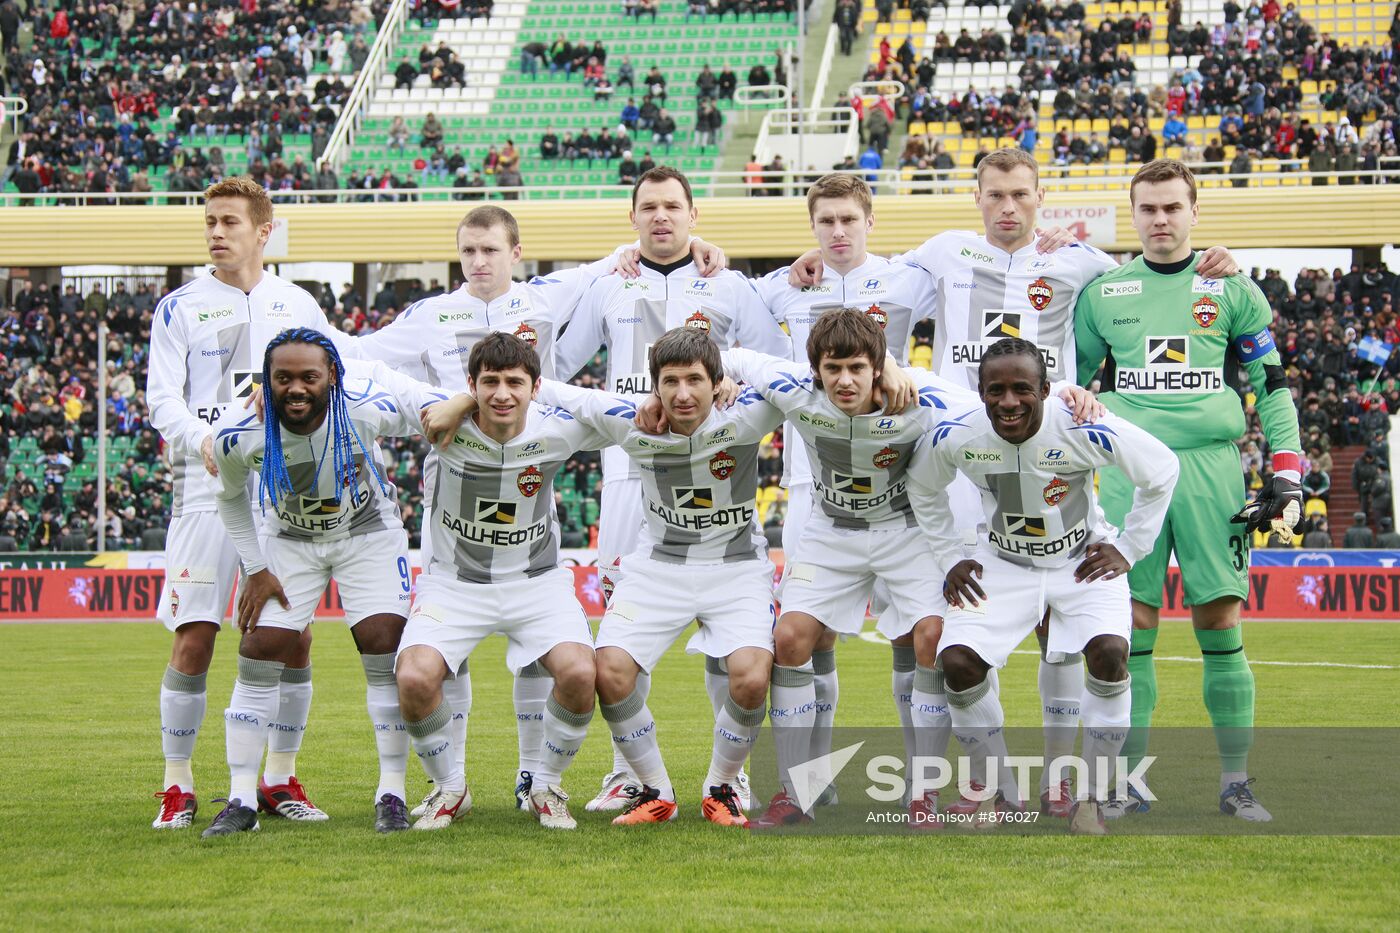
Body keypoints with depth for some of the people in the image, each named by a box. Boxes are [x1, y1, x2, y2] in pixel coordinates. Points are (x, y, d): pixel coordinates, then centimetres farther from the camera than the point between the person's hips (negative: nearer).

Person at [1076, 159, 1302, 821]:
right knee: (1131, 622, -3)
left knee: (1220, 619, -4)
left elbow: (1272, 386, 11)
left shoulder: (1231, 289, 10)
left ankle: (1236, 781, 3)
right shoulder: (1103, 293, 13)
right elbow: (1066, 381, 21)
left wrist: (1287, 475, 3)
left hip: (1210, 465, -1)